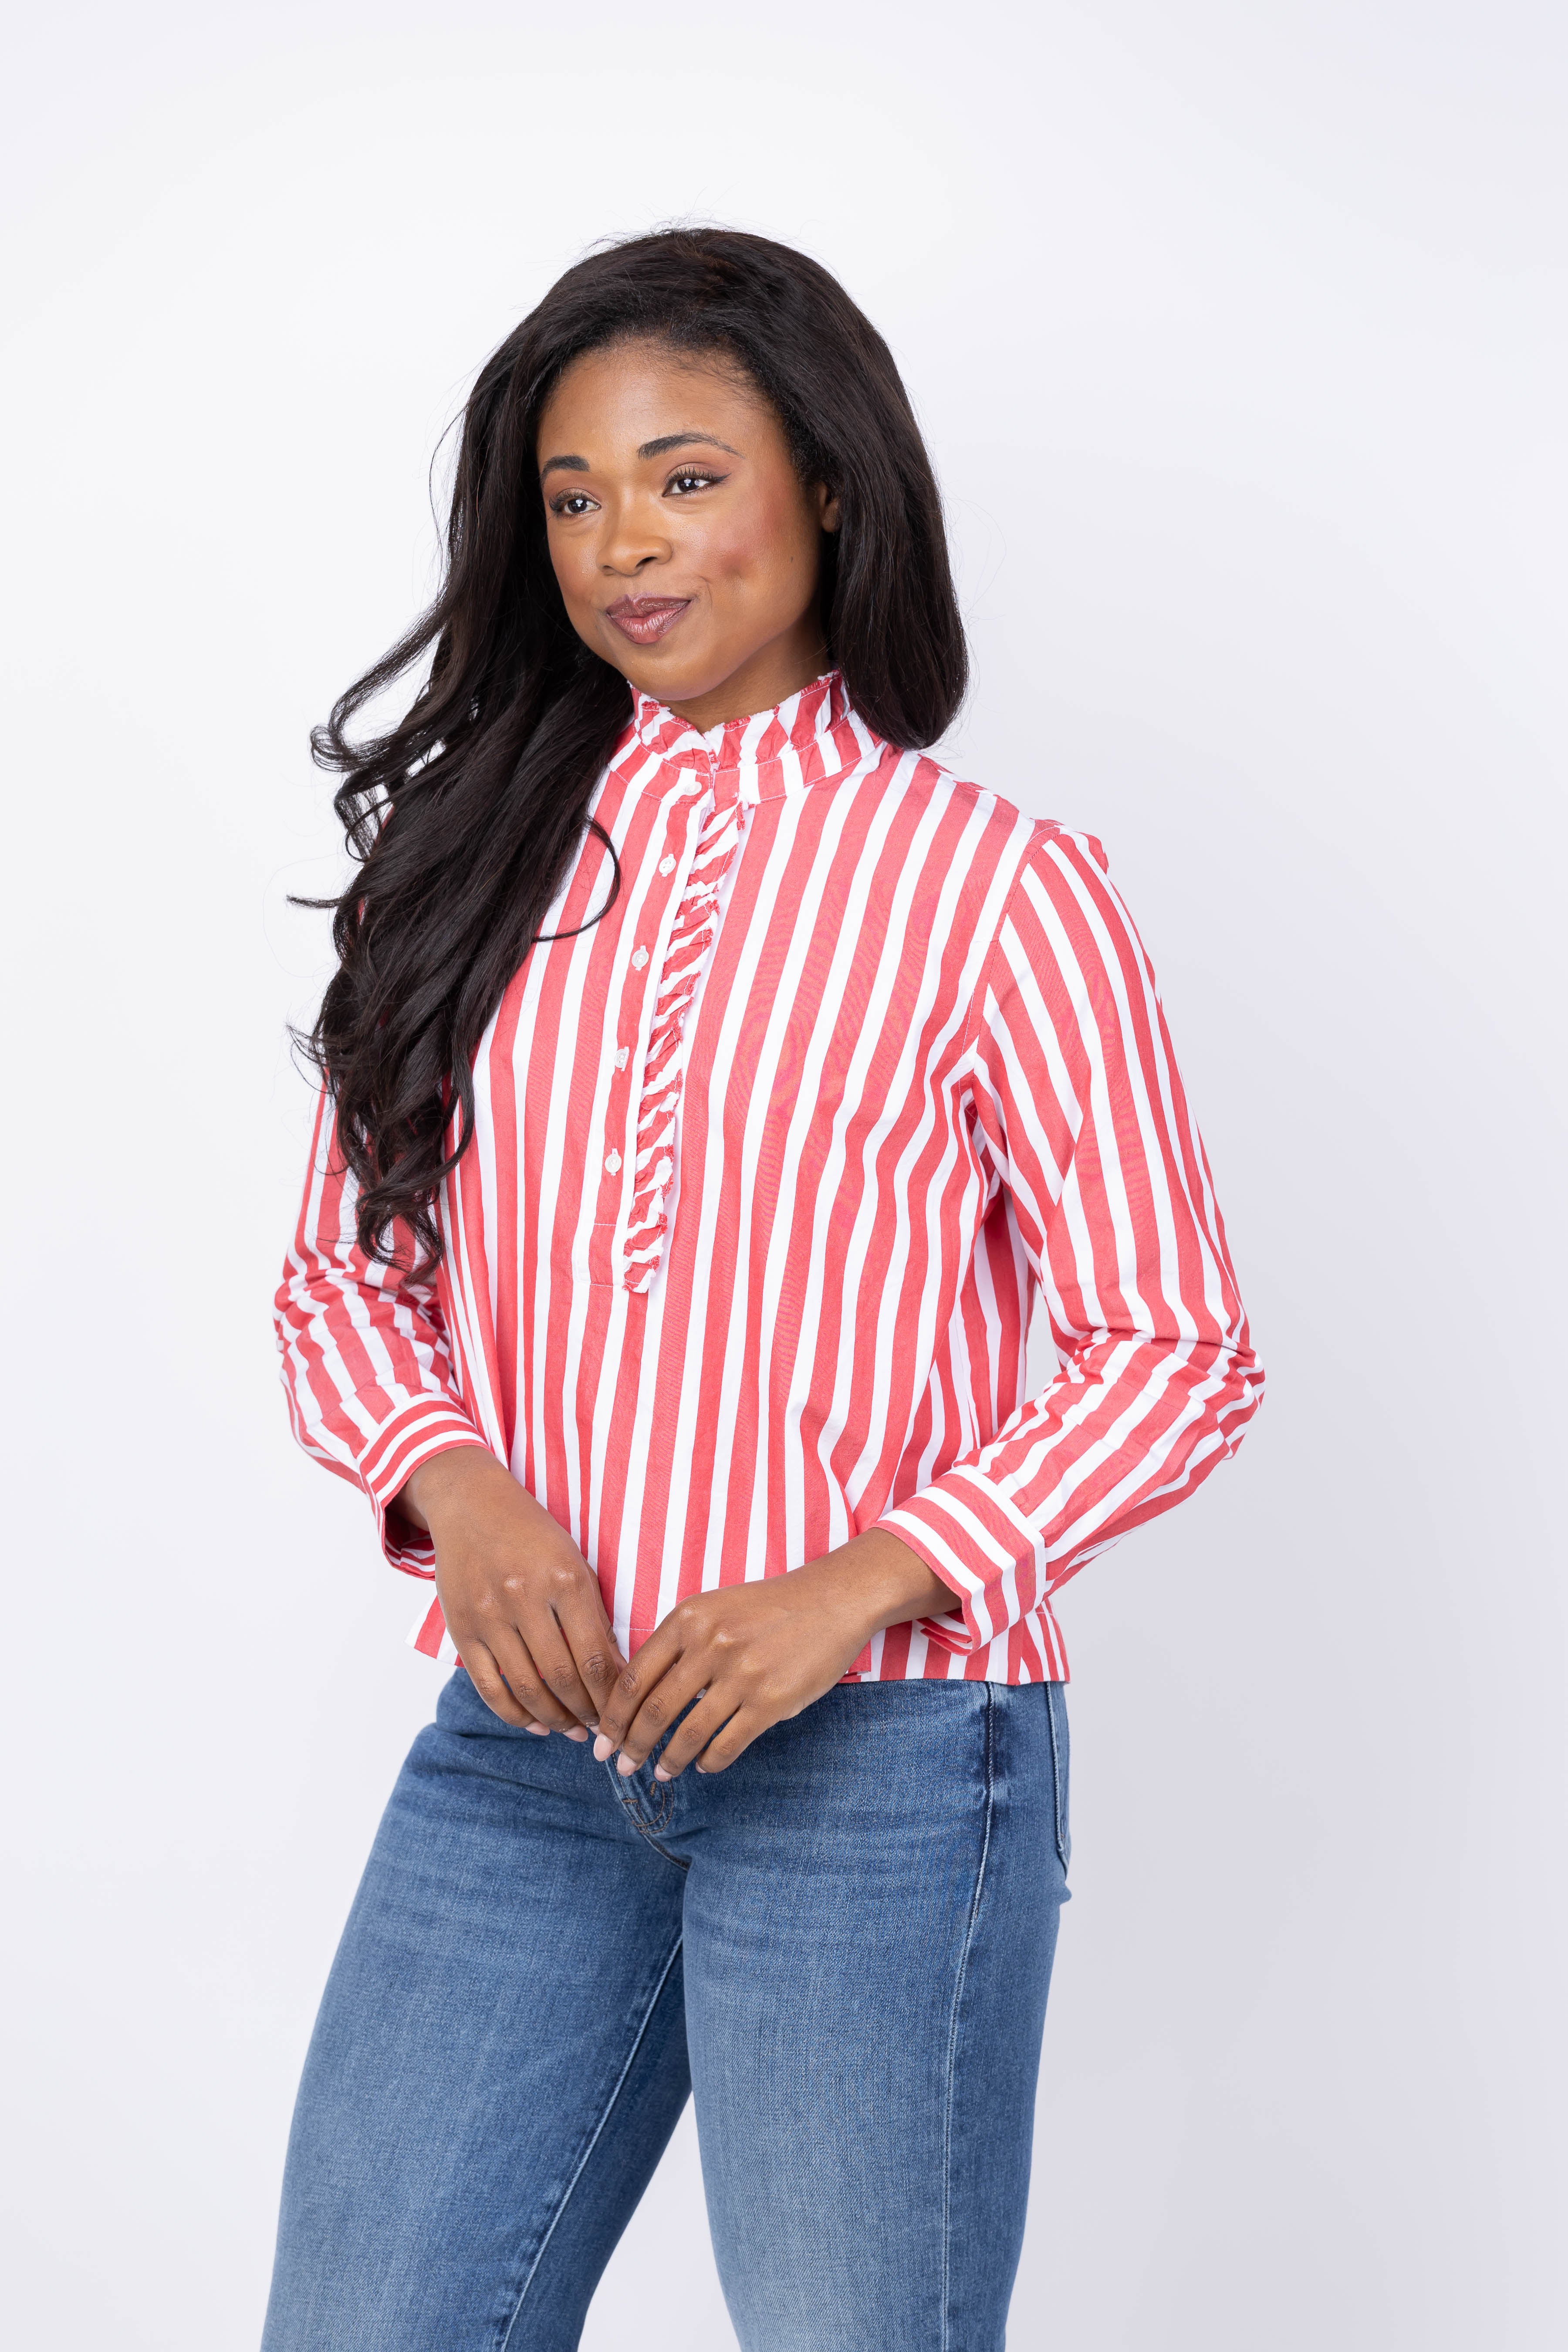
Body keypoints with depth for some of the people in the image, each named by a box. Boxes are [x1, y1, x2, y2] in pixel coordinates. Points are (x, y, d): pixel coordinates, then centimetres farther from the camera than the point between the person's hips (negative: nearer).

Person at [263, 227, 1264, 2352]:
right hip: (526, 1738, 4)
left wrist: (847, 1593, -16)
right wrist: (451, 1484, -8)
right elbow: (346, 1264, 12)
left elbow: (1173, 1351, -4)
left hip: (882, 1764, -3)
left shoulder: (989, 883, -3)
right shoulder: (490, 854, 9)